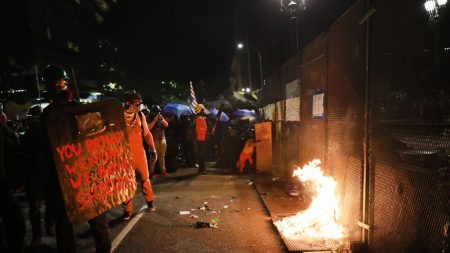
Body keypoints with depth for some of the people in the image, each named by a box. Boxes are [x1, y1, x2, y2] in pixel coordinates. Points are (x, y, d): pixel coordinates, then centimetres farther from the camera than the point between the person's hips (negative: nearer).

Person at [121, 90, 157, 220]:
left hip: (139, 153, 3)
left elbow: (147, 134, 8)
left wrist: (153, 150, 7)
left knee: (145, 179, 13)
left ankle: (150, 202, 34)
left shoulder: (140, 115, 1)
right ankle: (127, 210, 21)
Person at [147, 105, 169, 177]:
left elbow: (166, 125, 4)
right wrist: (155, 120, -16)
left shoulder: (161, 117, 13)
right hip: (154, 139, -4)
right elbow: (149, 127, -14)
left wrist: (162, 120, -11)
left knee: (162, 156, 6)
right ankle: (151, 172, -6)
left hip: (162, 138, 4)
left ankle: (163, 170, 12)